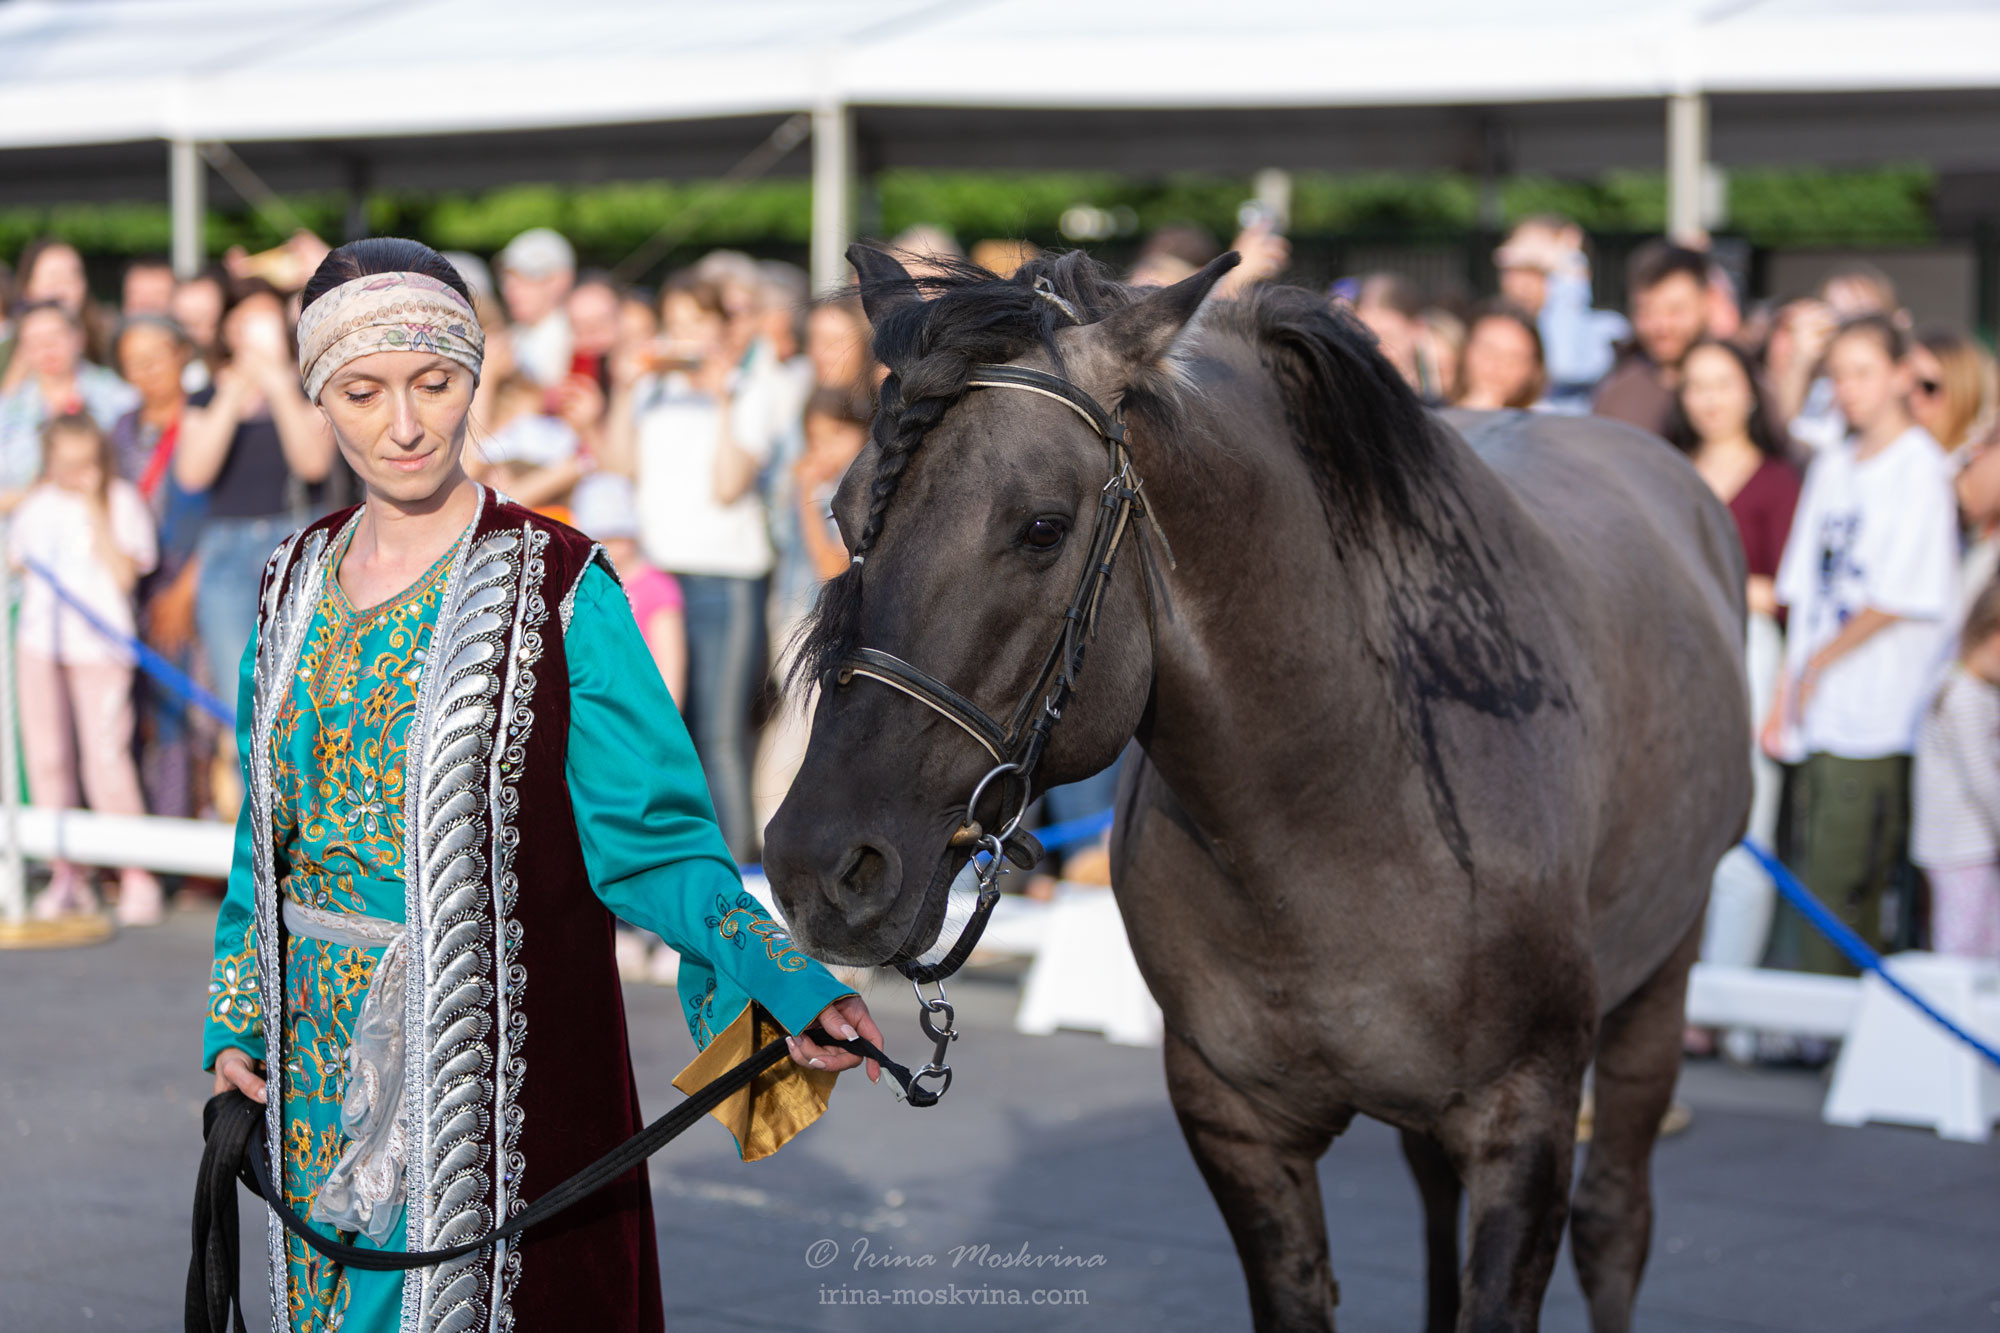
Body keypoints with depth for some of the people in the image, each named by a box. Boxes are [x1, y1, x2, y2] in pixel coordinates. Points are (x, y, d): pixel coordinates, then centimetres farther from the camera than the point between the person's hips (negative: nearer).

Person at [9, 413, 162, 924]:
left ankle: (136, 878, -3)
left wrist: (94, 510, -14)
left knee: (106, 757, -11)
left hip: (99, 645, -5)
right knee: (47, 757, 6)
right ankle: (66, 876, 15)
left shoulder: (121, 500, -3)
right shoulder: (36, 504, 12)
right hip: (40, 643, 5)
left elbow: (124, 573, -13)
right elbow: (17, 562, 26)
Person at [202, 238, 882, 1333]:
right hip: (322, 1063, 5)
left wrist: (781, 982, -27)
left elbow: (649, 837, -14)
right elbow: (269, 829, 15)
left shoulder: (556, 588, -10)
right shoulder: (300, 582, 6)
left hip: (497, 1062, -5)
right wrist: (237, 1020, 10)